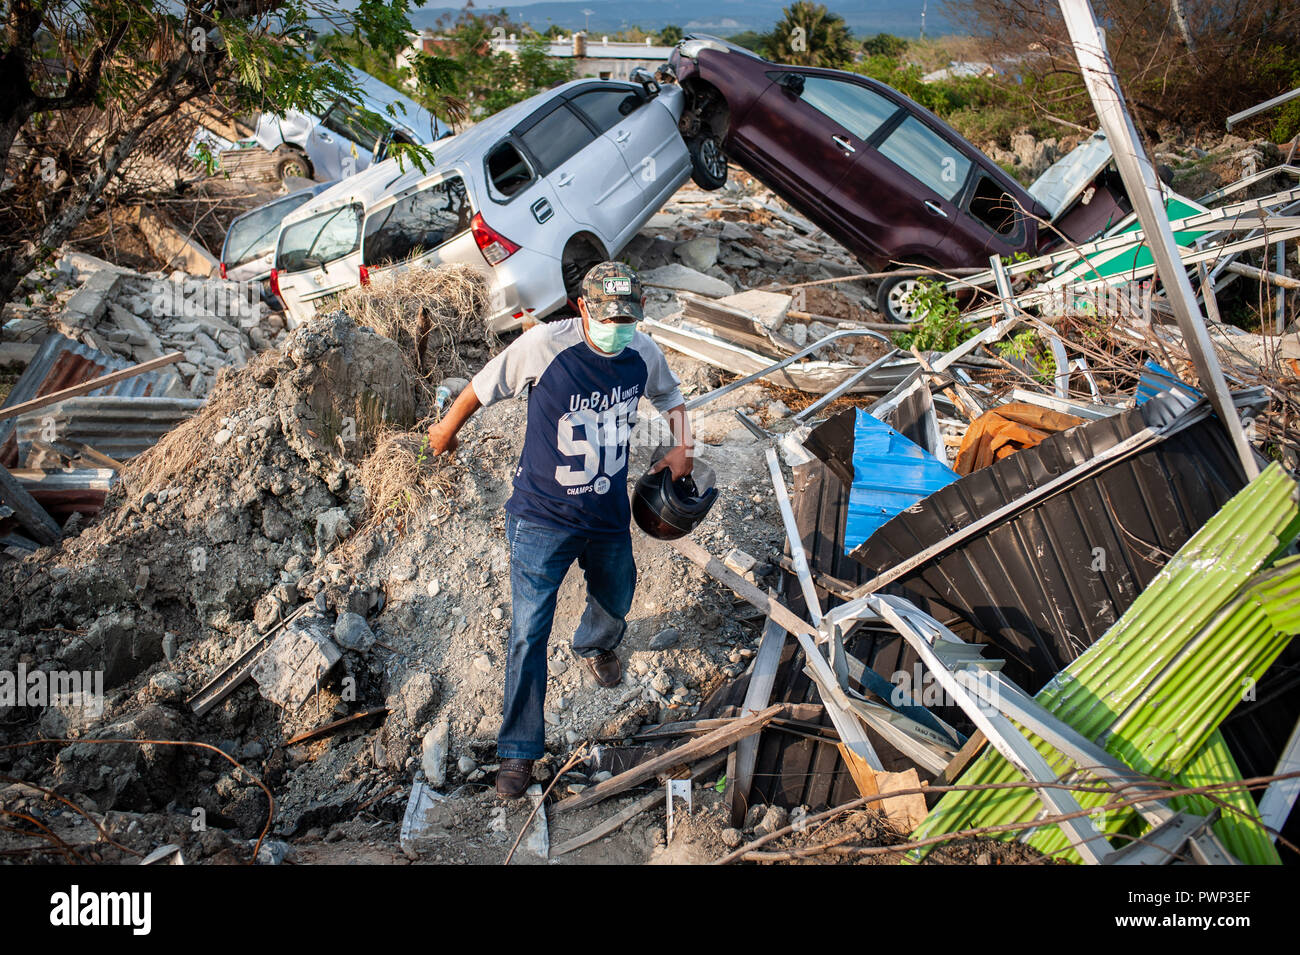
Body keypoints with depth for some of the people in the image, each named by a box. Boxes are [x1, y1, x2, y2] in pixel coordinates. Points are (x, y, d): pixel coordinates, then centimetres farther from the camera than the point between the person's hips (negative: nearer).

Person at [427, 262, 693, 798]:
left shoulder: (644, 354, -7)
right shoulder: (543, 346, -22)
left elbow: (669, 396, 16)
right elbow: (484, 387, -5)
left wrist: (681, 446, -2)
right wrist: (446, 429, 10)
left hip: (610, 517, 5)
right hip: (543, 518, -4)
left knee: (615, 605, 25)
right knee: (529, 633, -6)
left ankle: (595, 645, 64)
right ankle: (518, 749, 9)